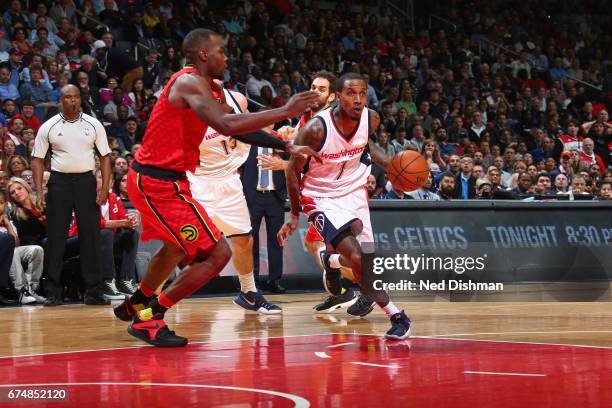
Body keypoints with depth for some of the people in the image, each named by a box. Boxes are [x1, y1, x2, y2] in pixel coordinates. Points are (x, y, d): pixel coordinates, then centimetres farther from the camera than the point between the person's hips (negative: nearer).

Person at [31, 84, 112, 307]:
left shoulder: (93, 125, 3)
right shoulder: (48, 127, 2)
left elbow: (105, 157, 5)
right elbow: (37, 160, 5)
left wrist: (105, 188, -6)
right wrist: (39, 192, -5)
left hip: (86, 181, 1)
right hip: (59, 181, 0)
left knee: (91, 237, 0)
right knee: (55, 238, -2)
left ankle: (94, 291, 5)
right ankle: (53, 292, 4)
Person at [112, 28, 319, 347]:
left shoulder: (209, 88, 14)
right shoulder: (190, 82, -19)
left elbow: (237, 128, 19)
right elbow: (227, 125, -34)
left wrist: (286, 147, 10)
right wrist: (285, 111, -29)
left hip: (150, 179, 11)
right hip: (160, 183, -11)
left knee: (176, 247, 34)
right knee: (217, 253, -11)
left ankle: (135, 304, 51)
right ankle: (148, 319, -7)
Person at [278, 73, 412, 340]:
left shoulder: (371, 119, -12)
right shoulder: (316, 128, -26)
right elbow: (293, 170, -11)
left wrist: (387, 162, -4)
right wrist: (295, 215, -5)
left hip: (354, 193, 5)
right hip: (321, 198, -5)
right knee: (358, 259, -21)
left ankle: (331, 261, 43)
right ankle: (396, 316, -8)